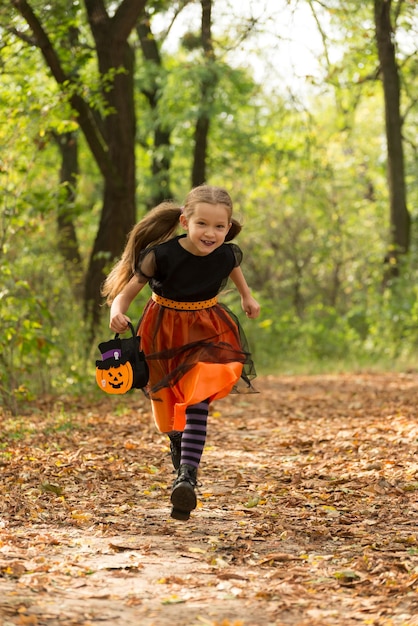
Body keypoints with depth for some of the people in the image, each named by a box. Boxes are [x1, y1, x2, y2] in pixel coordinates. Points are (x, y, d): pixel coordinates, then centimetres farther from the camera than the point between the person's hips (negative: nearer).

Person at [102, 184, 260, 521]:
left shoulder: (226, 254, -15)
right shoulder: (161, 255, -25)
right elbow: (128, 291, -20)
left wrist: (247, 296, 19)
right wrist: (118, 312, -40)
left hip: (206, 332, 0)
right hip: (165, 331, 0)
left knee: (197, 402, -19)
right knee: (168, 404, 16)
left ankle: (187, 477, -28)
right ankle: (179, 450, 48)